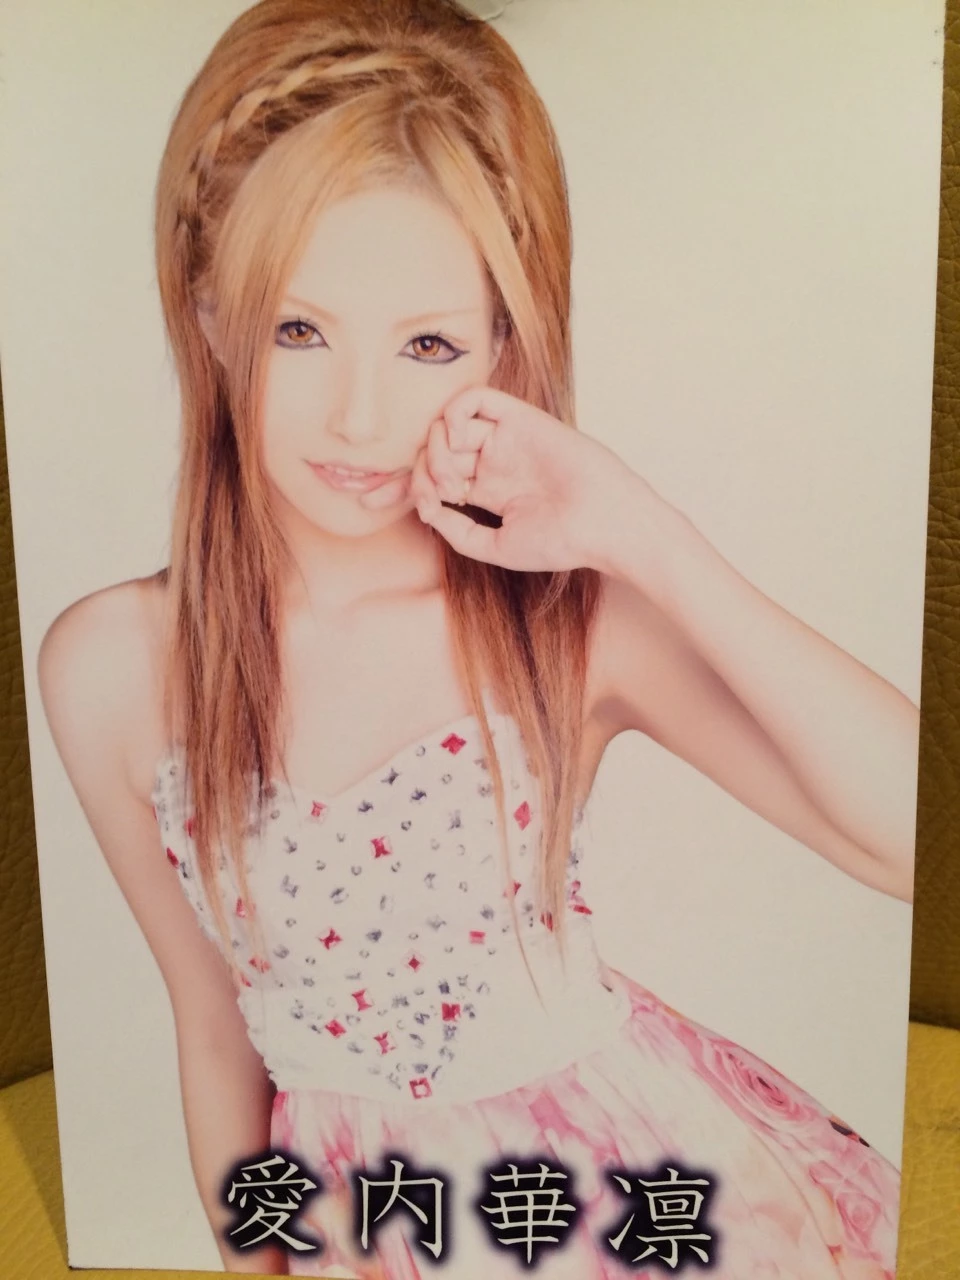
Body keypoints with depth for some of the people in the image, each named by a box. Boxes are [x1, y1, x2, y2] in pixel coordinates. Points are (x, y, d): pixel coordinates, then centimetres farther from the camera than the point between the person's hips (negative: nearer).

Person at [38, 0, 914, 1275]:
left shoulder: (572, 618, -21)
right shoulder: (108, 668, -15)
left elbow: (923, 832, -29)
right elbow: (213, 1020, -3)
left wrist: (655, 546, -33)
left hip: (632, 1171, -1)